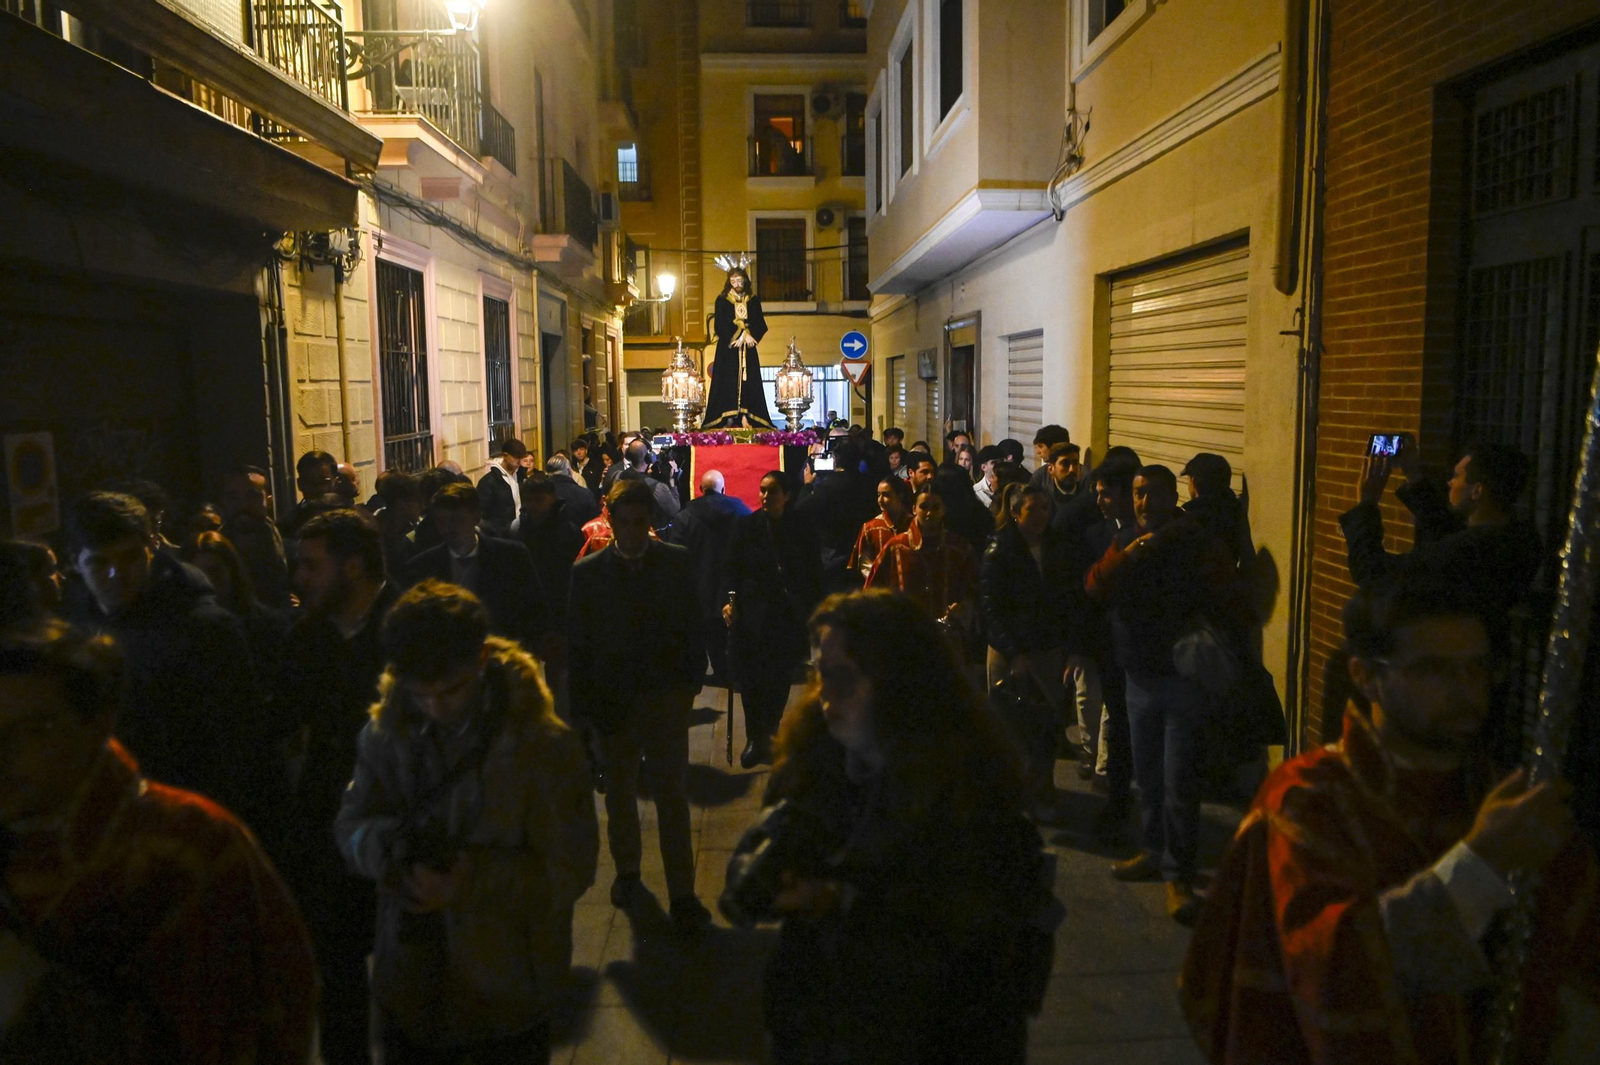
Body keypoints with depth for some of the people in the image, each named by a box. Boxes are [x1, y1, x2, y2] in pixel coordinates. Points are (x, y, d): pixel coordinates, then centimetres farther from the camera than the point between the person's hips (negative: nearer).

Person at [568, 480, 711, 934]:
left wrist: (691, 680, -4)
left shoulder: (678, 563, -1)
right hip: (612, 697, 2)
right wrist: (586, 702, -5)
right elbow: (577, 642, 1)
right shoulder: (587, 572, -2)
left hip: (666, 694, -1)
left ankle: (682, 895, 6)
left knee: (672, 795, -2)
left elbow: (694, 624, 3)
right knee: (619, 793, 16)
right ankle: (627, 871, 37)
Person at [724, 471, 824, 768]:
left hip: (789, 617, 1)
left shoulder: (803, 532, 5)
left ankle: (766, 736, 24)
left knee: (779, 679, 6)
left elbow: (814, 577, 7)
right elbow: (732, 568, 2)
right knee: (751, 679, -4)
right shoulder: (746, 527, 3)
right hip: (752, 615, -1)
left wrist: (814, 615, 2)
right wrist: (731, 599, -12)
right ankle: (755, 739, 9)